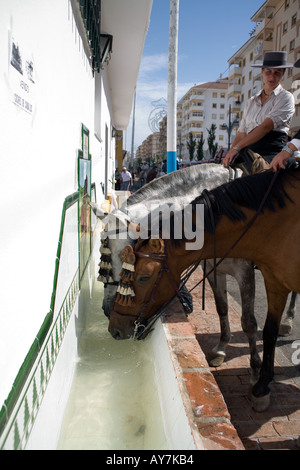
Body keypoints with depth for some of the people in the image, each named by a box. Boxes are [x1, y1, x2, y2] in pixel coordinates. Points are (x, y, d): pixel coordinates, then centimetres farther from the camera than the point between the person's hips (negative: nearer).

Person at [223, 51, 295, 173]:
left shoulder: (285, 97, 8)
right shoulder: (251, 102, 25)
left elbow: (266, 126, -7)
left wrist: (237, 148, -16)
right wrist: (228, 156, 3)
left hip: (271, 153, -4)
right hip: (248, 151, 5)